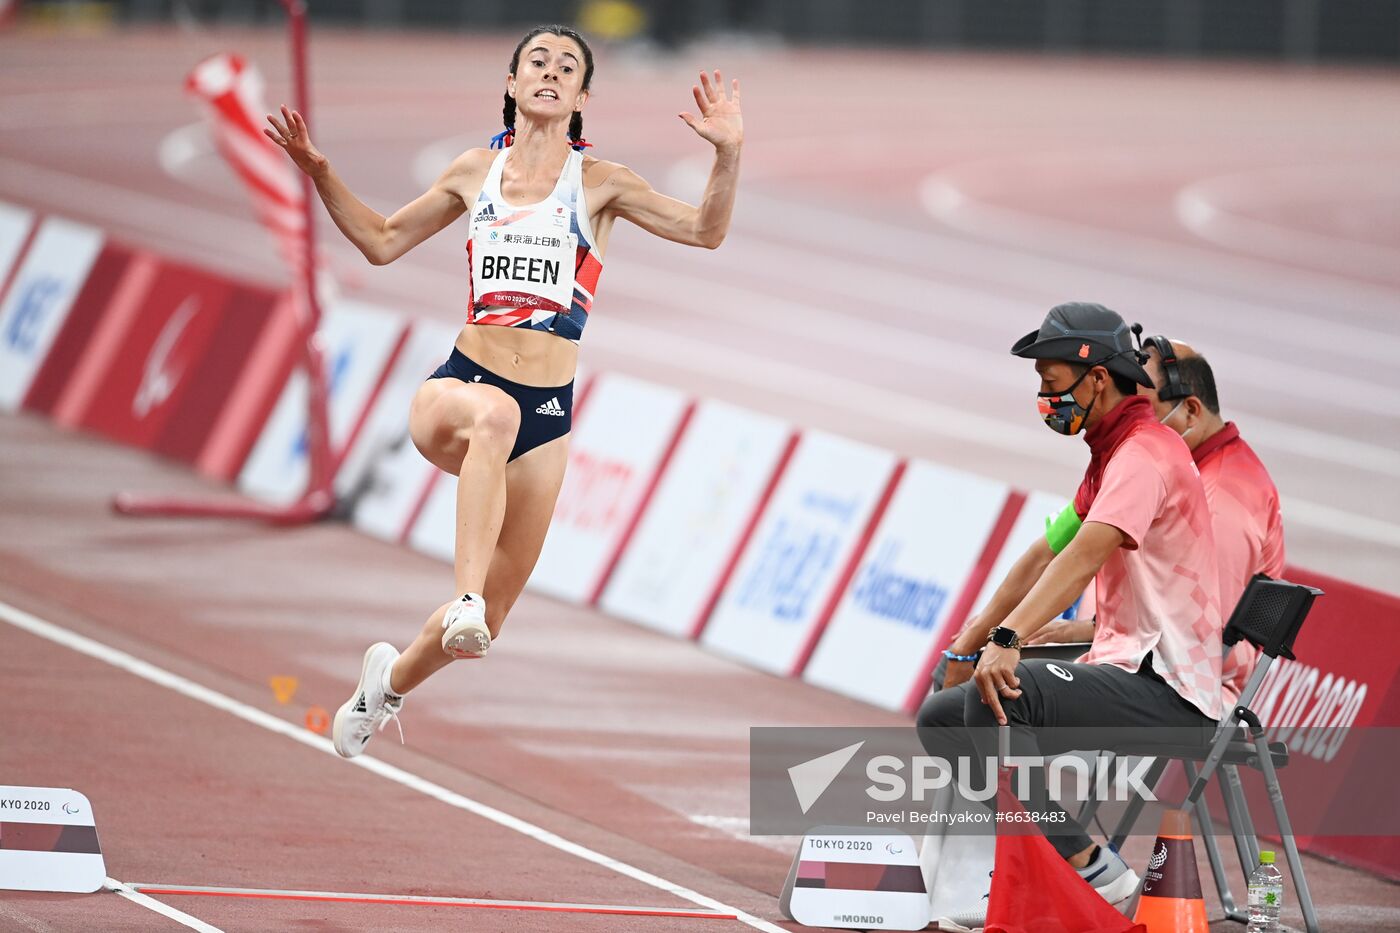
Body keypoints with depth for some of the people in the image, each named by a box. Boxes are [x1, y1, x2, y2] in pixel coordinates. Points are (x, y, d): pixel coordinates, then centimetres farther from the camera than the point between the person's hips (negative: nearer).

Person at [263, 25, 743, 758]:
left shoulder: (599, 183, 5)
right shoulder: (476, 173, 10)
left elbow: (705, 230, -1)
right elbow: (382, 242, 21)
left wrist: (727, 154, -17)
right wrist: (317, 170, 11)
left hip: (546, 413, 1)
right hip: (458, 384, -1)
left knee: (486, 620, 6)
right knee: (494, 413, -42)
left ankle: (392, 678, 37)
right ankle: (463, 595, -50)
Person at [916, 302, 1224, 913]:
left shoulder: (1144, 454, -14)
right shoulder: (1112, 456, 19)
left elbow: (1085, 557, -30)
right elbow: (1046, 556, 27)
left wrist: (1008, 638, -42)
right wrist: (967, 645, 25)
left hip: (1166, 695, -11)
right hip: (1122, 672, 11)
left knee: (999, 694, -31)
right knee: (940, 717, 7)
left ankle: (1082, 866, -25)